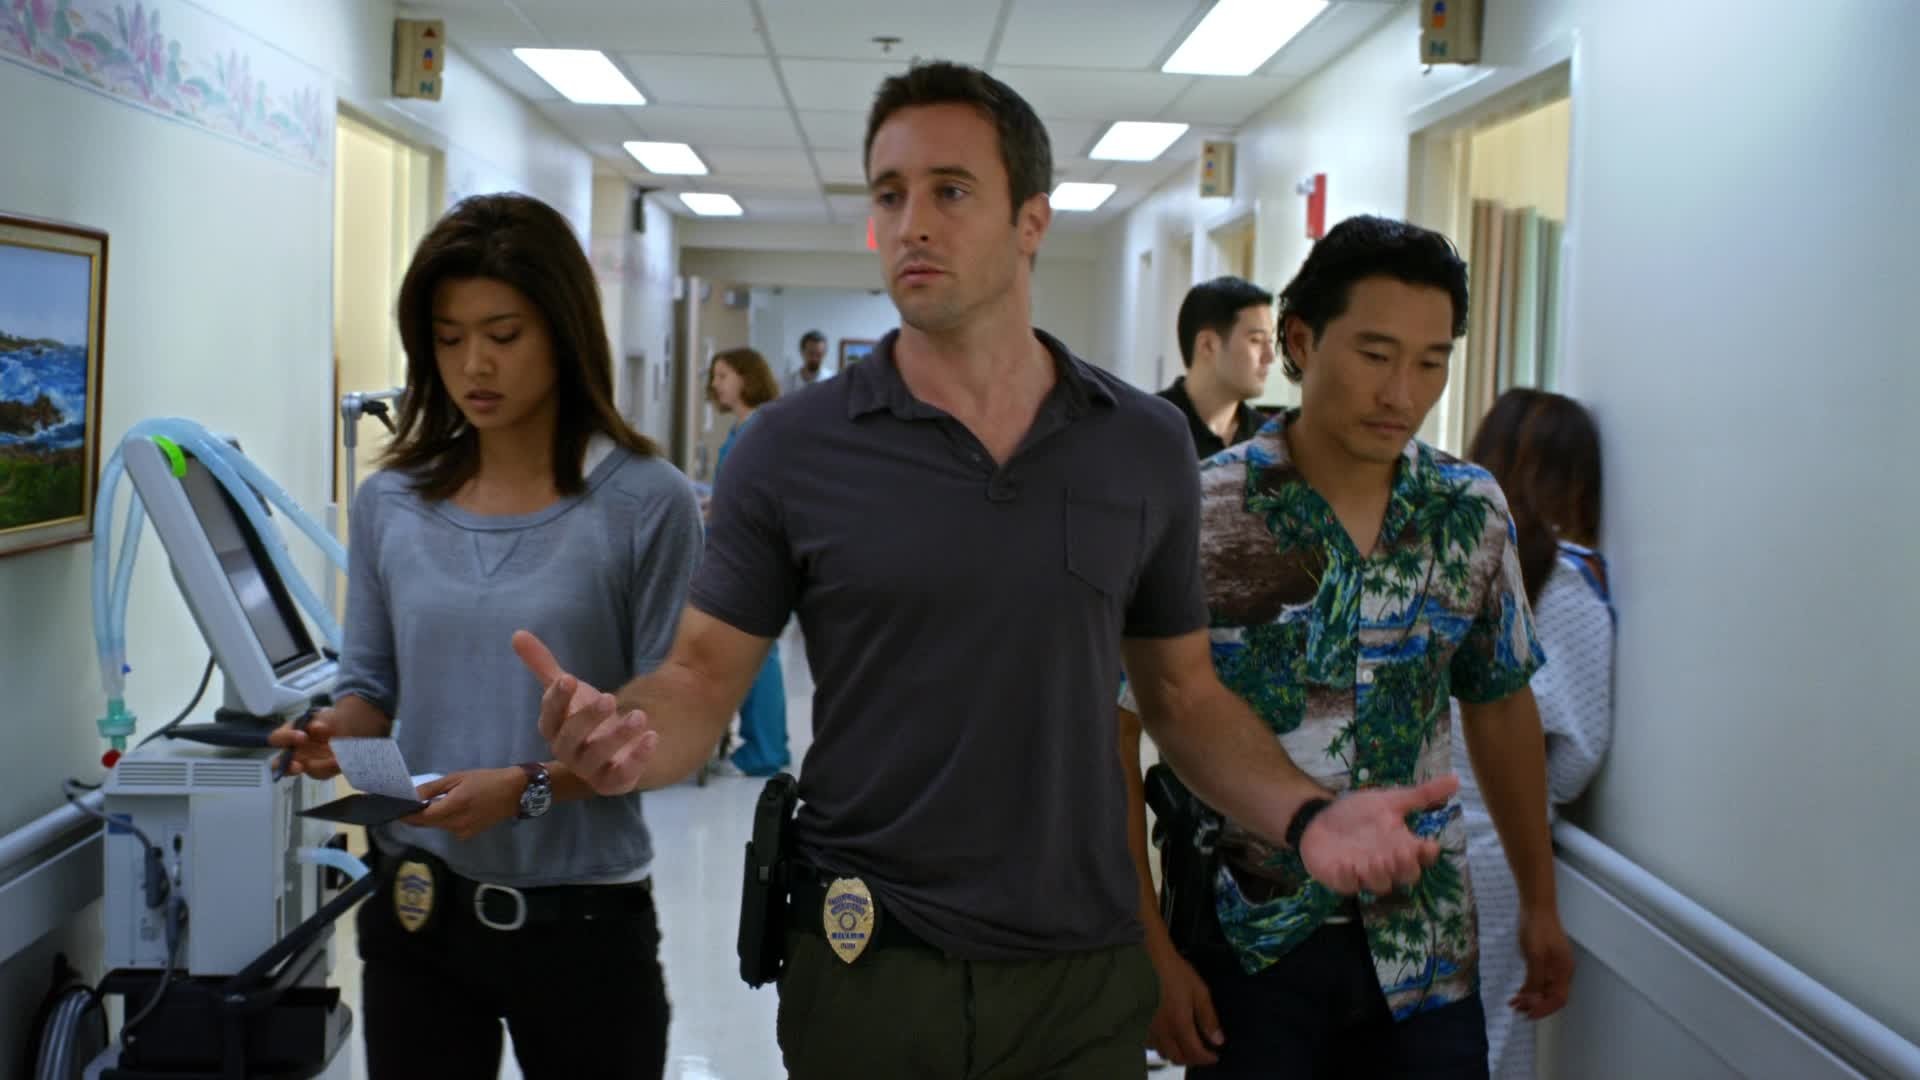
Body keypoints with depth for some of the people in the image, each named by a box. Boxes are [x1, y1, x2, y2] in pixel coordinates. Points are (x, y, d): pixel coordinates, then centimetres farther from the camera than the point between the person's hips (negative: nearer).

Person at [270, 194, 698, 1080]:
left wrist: (530, 788, -23)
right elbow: (372, 687, 11)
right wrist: (333, 733, -10)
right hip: (415, 908, 3)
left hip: (580, 916, -3)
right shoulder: (389, 502, 3)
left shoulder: (646, 502, -10)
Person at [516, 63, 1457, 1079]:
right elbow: (702, 678, -3)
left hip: (1087, 975, 2)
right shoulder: (790, 451, -5)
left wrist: (1306, 815, -9)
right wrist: (623, 732, -25)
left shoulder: (1148, 449, 0)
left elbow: (1184, 691, 8)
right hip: (866, 969, -1)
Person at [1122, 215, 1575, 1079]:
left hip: (1425, 949, 3)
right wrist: (1151, 951, -12)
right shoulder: (1193, 517, -12)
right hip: (1246, 946, -3)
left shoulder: (1471, 513, 0)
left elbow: (1500, 708, 12)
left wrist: (1540, 904, 15)